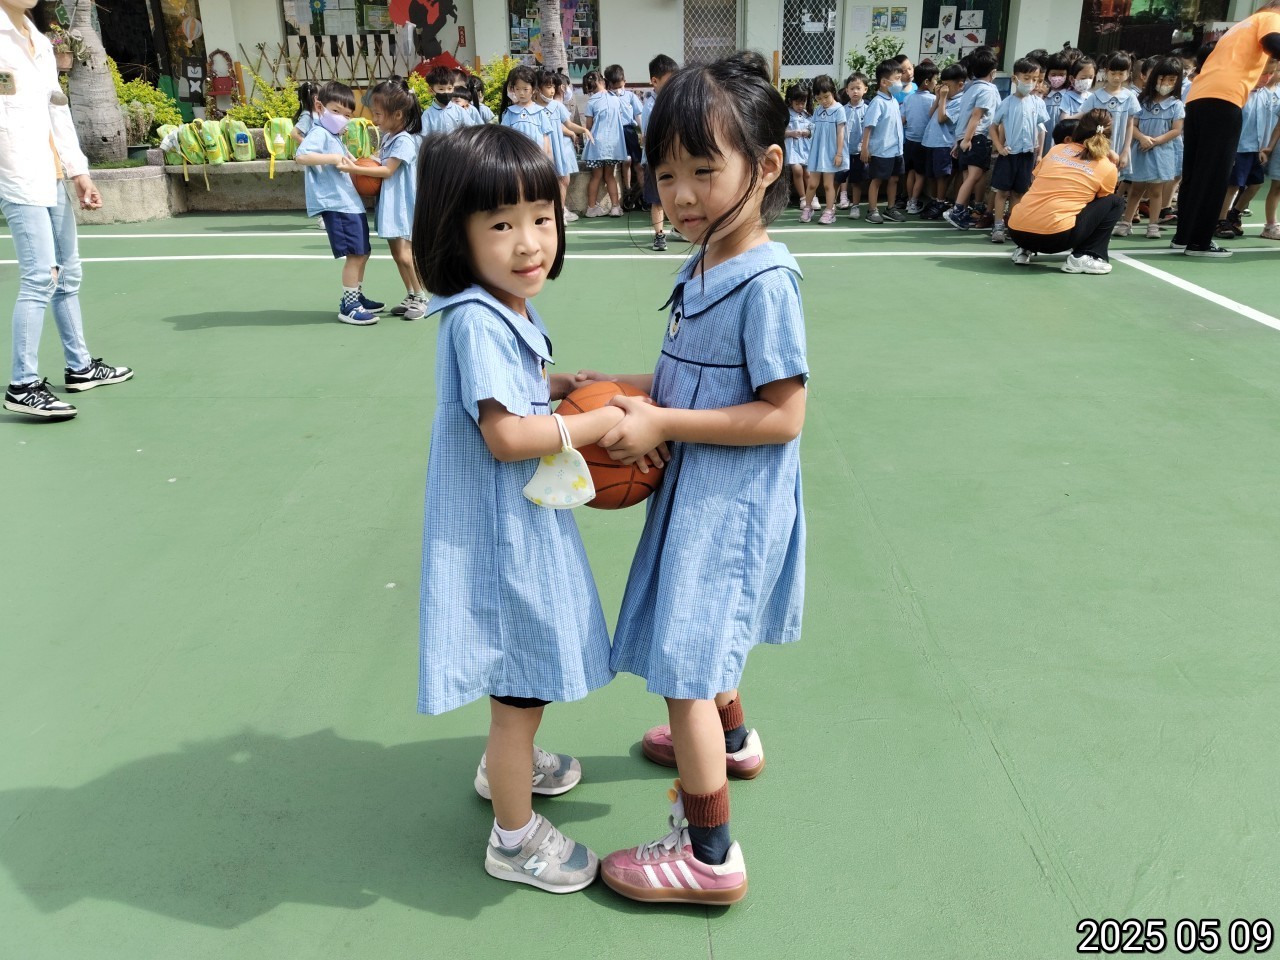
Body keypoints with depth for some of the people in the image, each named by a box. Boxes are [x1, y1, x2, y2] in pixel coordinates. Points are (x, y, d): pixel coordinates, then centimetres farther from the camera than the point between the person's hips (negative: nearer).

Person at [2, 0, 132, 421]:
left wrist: (78, 171, 17)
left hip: (52, 176, 8)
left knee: (68, 274, 12)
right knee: (40, 276, -14)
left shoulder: (41, 43, 20)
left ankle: (80, 367, 23)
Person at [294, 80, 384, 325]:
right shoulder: (319, 133, -9)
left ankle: (356, 297, 32)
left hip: (351, 202, 10)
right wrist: (332, 159, -27)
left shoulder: (335, 137, 21)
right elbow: (302, 156, -24)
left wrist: (347, 160, 12)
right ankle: (349, 307, -3)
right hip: (337, 204, -10)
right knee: (354, 254, -10)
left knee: (363, 252, 18)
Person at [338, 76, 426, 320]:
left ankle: (421, 297, 6)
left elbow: (387, 171, -20)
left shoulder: (404, 141, -16)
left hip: (402, 205, -9)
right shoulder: (387, 136, 11)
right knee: (397, 253, 13)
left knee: (404, 255, -8)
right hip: (389, 204, 9)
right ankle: (411, 297, 23)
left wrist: (355, 169, -20)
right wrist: (359, 170, 1)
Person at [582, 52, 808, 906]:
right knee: (702, 635, 27)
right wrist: (628, 388, 1)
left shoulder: (765, 282, -21)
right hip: (699, 488, 9)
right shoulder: (706, 265, 5)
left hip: (729, 503, -9)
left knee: (681, 665, -3)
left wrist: (662, 424, -23)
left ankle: (710, 855, 14)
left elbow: (782, 415, -23)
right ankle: (733, 740, 54)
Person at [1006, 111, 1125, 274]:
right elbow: (1101, 205, 24)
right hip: (1056, 236, -5)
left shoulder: (1056, 149, 15)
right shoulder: (1108, 168, 7)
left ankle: (1025, 250, 17)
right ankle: (1082, 257, 3)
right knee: (1116, 202, 15)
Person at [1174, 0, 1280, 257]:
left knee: (1194, 172, 11)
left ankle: (1183, 236, 15)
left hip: (1197, 97, 8)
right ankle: (1199, 242, -7)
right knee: (1214, 175, -7)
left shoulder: (1239, 27, 35)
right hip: (1223, 99, -8)